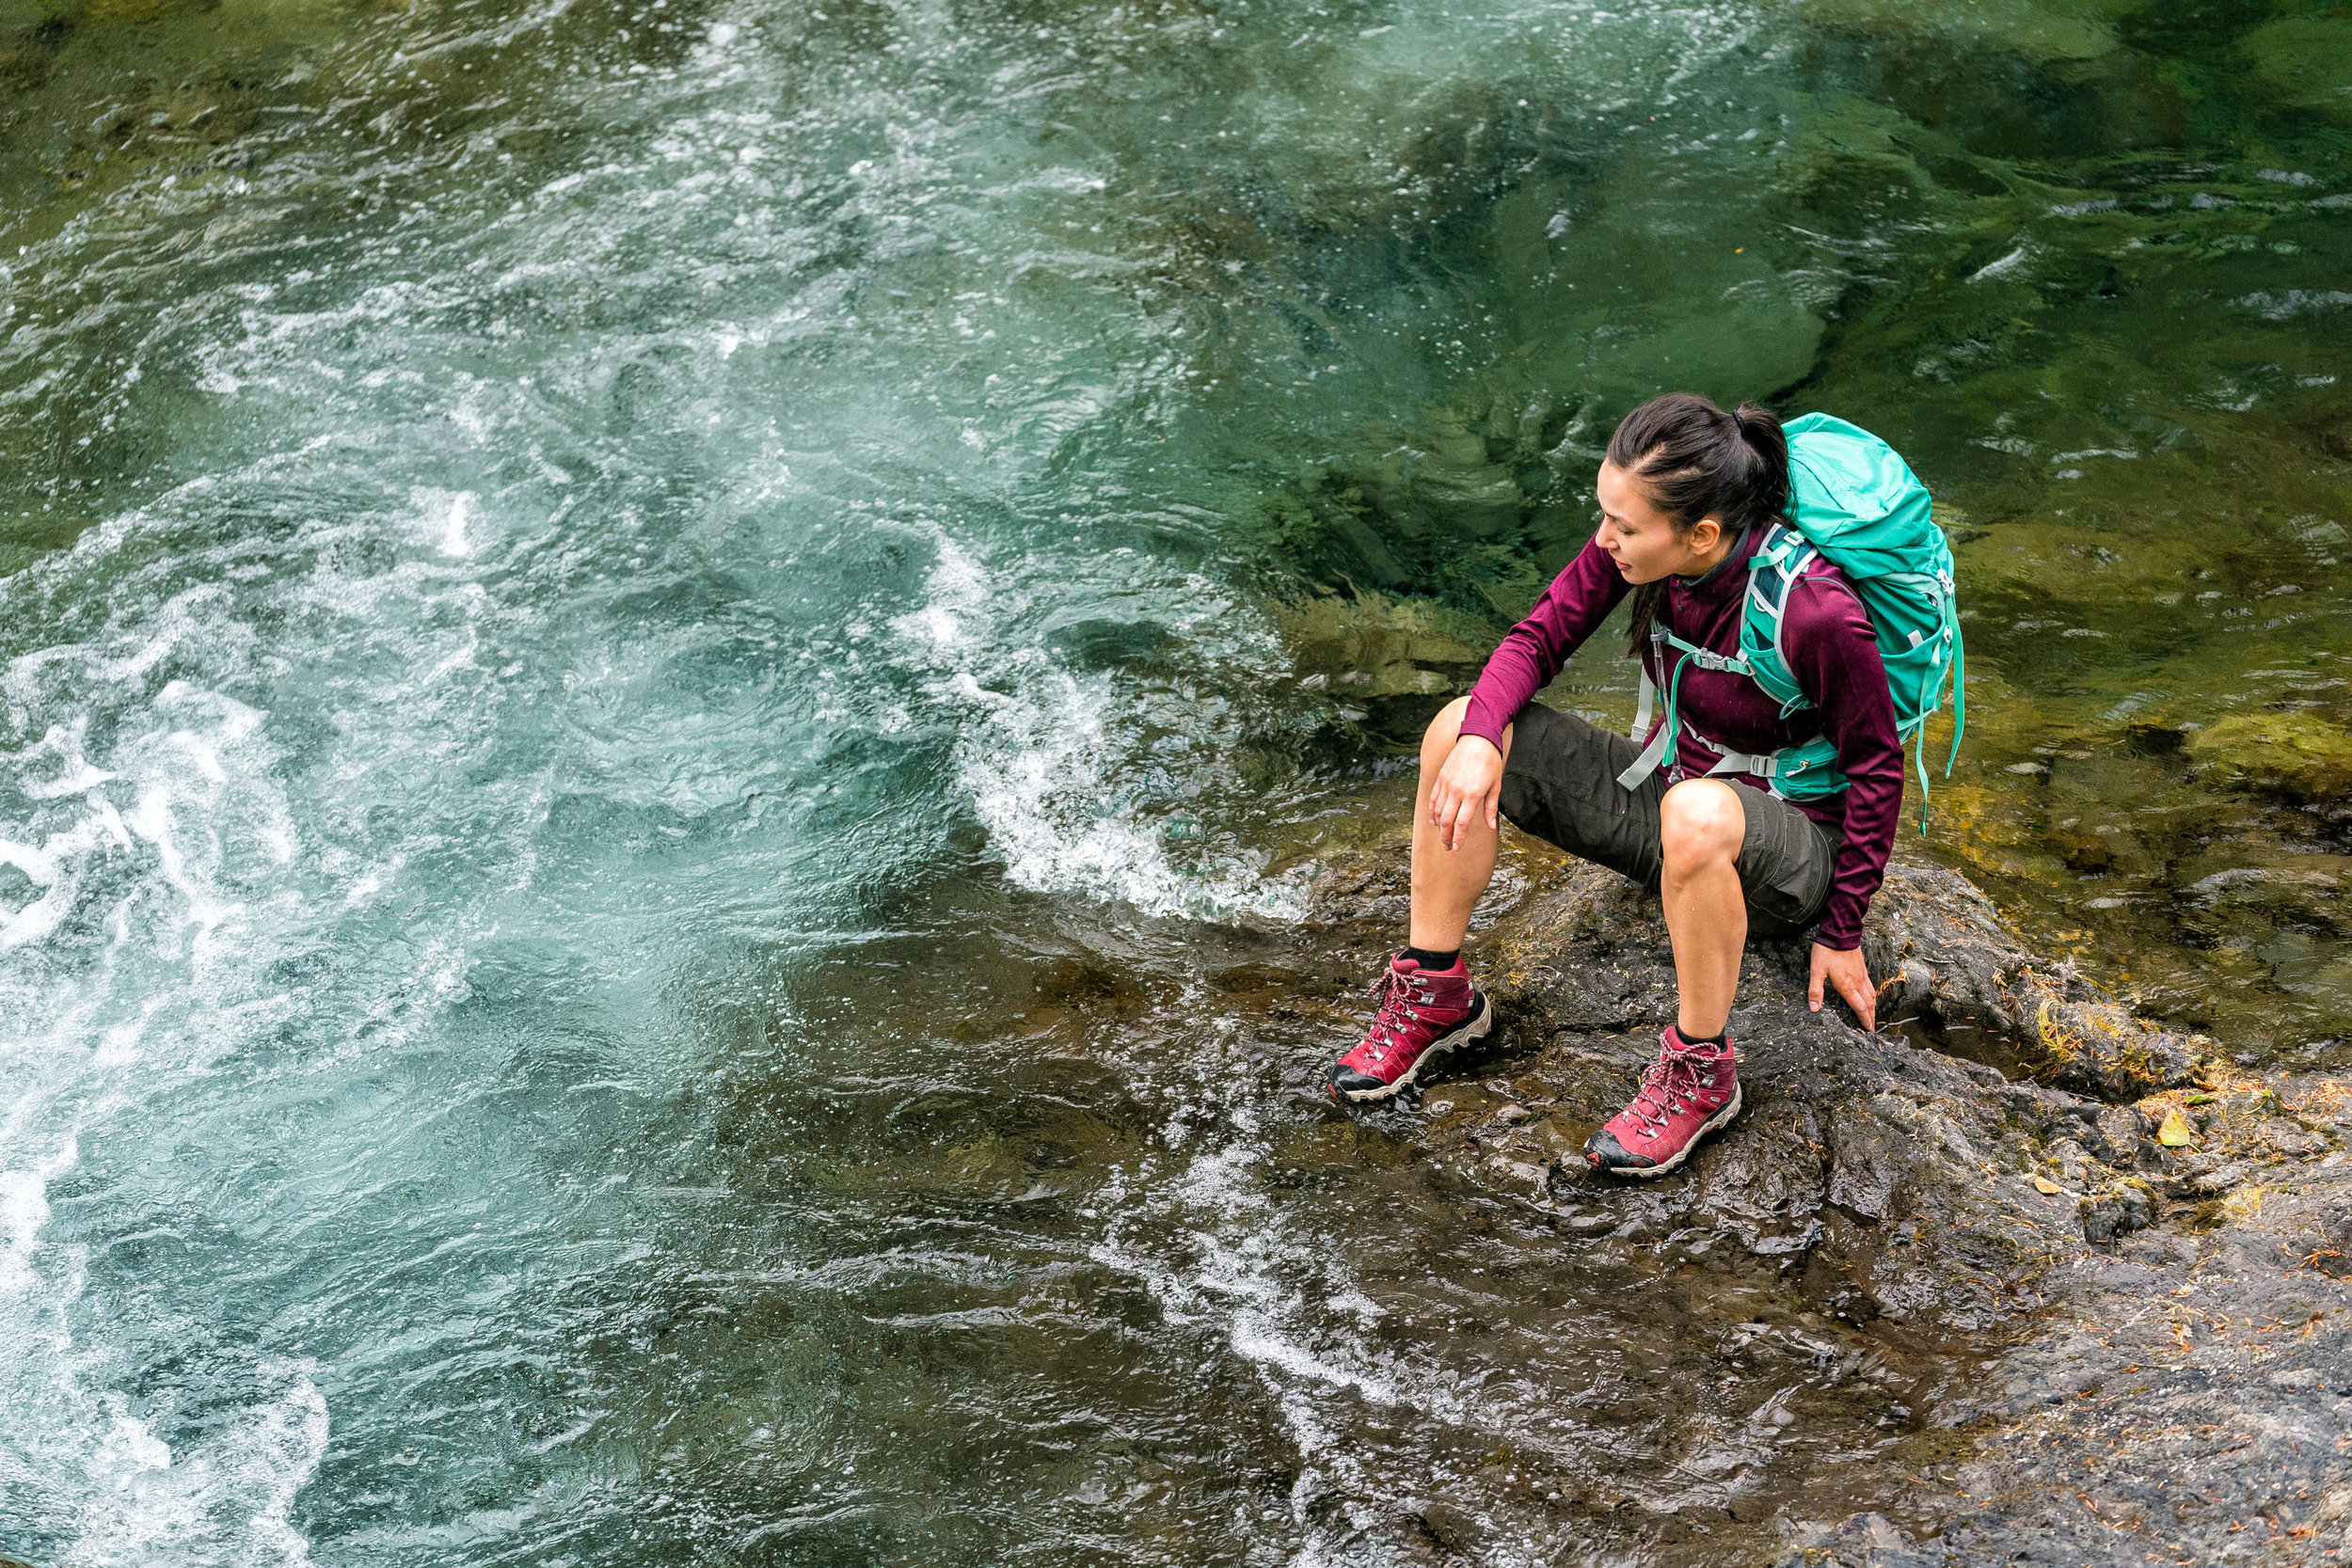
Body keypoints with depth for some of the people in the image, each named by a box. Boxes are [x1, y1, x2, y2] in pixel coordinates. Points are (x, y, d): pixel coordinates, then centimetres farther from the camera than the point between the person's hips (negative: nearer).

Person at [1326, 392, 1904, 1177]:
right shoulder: (1635, 545, -14)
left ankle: (1700, 1071, -21)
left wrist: (1842, 933, -12)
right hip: (1668, 788, 6)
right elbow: (1539, 637, -4)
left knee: (1697, 815, -43)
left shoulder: (1817, 612, -30)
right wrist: (1480, 739, -25)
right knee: (1459, 728, -11)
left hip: (1788, 851, -6)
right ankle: (1435, 993, 1)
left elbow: (1877, 767, -17)